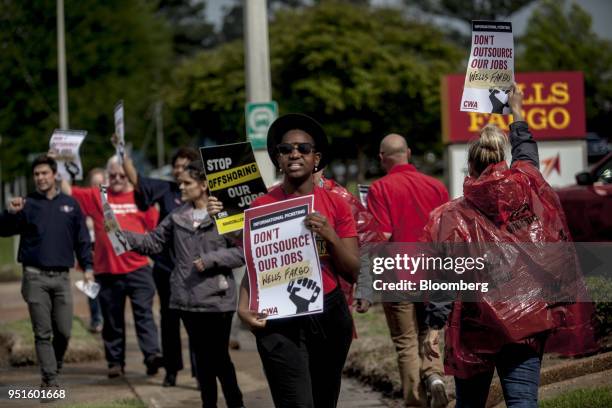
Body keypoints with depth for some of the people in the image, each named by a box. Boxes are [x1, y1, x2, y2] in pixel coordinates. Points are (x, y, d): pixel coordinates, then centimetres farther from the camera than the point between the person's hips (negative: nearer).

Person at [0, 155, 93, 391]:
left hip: (62, 276, 2)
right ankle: (49, 379, 1)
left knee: (64, 330, 0)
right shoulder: (28, 204, 4)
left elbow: (82, 239, 12)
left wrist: (87, 267, 3)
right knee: (43, 333, -2)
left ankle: (55, 365, 24)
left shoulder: (70, 205, 9)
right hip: (35, 277, -1)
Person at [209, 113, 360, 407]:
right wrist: (243, 307, -16)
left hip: (329, 315, 3)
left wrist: (330, 236, -15)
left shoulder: (336, 205, 3)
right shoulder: (261, 206, -1)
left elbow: (353, 273, 1)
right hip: (279, 320, -3)